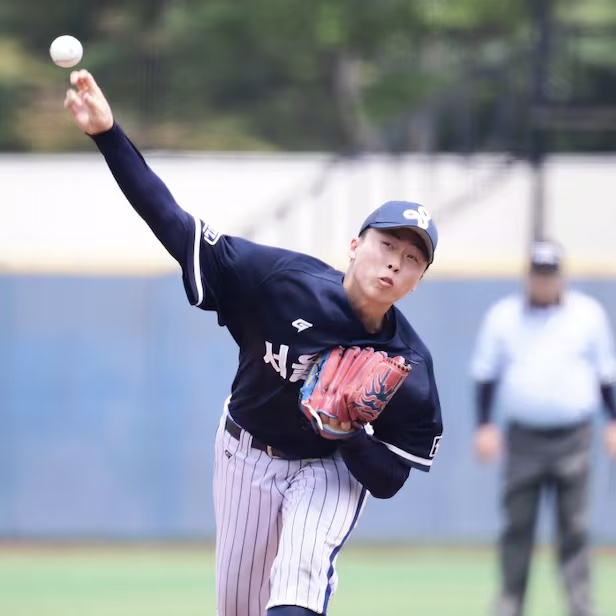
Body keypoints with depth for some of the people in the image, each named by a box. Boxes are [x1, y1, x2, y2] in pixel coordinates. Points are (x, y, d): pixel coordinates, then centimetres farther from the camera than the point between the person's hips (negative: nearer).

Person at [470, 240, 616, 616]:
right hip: (523, 438, 1)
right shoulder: (503, 316, 4)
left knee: (574, 527, -4)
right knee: (517, 525, 2)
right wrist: (485, 427, -1)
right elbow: (486, 374, 7)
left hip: (573, 439, -1)